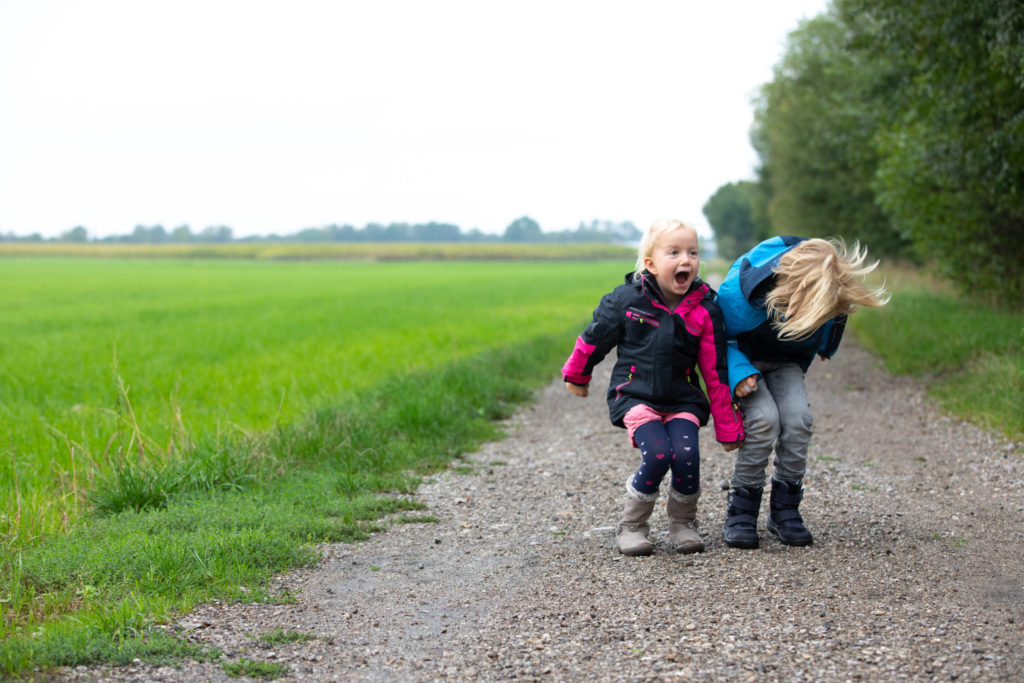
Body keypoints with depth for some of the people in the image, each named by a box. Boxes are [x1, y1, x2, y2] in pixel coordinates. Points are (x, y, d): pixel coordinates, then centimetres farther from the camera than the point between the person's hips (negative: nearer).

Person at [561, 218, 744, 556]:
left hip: (682, 399, 2)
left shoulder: (704, 309, -5)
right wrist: (576, 375, 22)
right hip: (635, 395, -2)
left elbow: (716, 372, 0)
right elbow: (594, 338, 8)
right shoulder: (625, 299, -10)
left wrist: (728, 429, 2)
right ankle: (631, 527, -3)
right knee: (658, 454, -25)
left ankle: (683, 525, 5)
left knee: (686, 454, -23)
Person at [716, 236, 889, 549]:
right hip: (742, 358, -4)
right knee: (764, 418, -26)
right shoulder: (740, 292, -39)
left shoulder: (825, 280, -24)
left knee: (797, 417, -18)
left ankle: (785, 510, -4)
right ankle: (740, 513, -13)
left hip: (783, 361, 4)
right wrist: (737, 373, -36)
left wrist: (823, 345, 18)